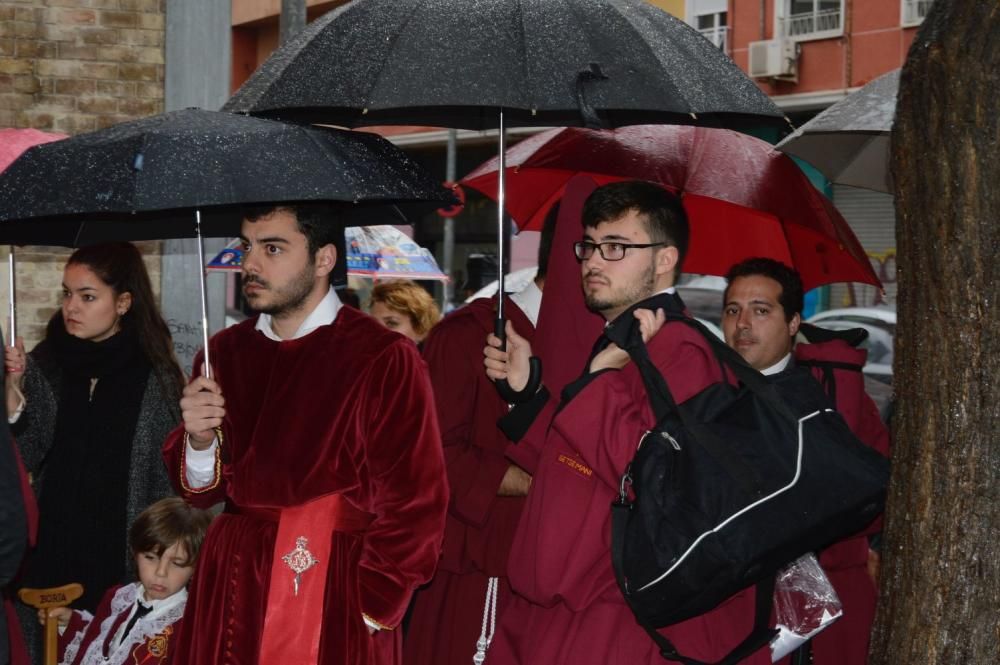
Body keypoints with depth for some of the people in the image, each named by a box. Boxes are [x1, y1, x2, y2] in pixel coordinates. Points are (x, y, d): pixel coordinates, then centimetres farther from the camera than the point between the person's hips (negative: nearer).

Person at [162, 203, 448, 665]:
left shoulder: (385, 360, -10)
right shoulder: (225, 353, 7)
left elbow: (414, 507, -11)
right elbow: (199, 491, 9)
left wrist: (371, 606, -12)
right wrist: (199, 441, -10)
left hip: (338, 612, -4)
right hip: (233, 598, 5)